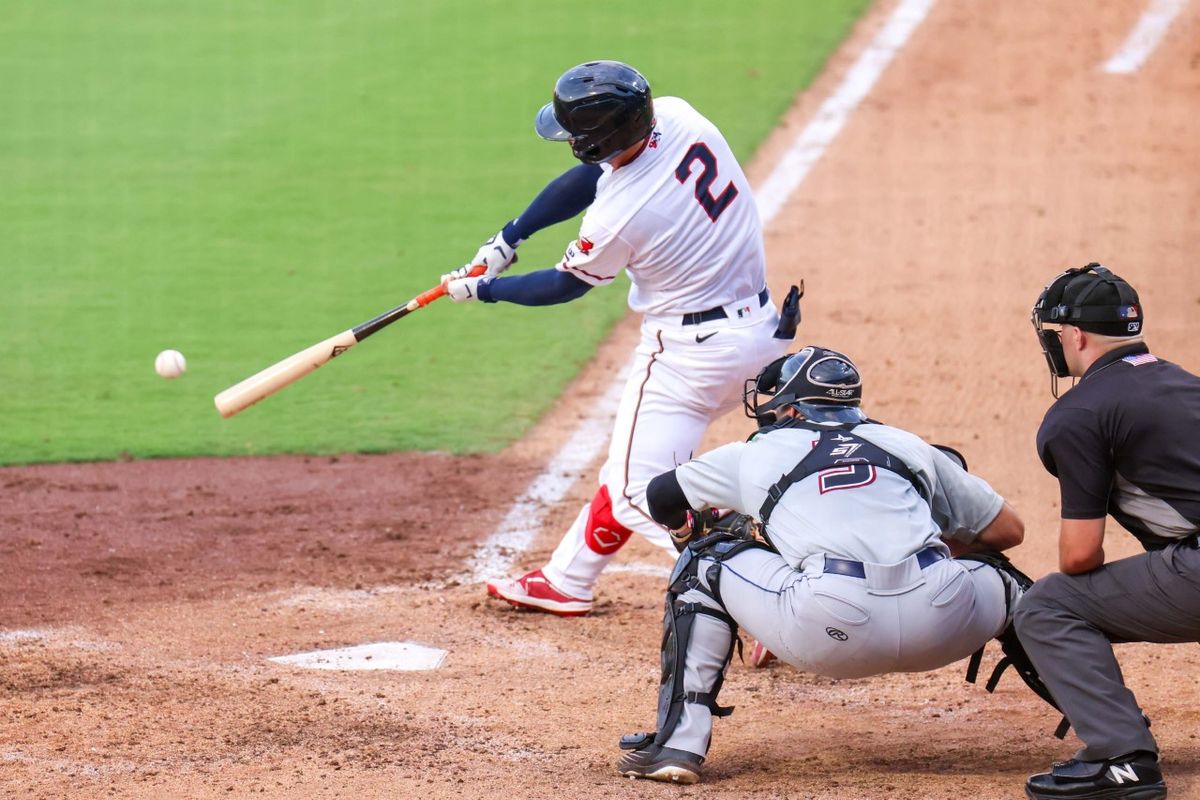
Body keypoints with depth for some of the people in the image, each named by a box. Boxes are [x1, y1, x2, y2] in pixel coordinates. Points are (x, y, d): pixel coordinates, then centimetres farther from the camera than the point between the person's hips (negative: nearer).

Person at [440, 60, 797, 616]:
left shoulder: (620, 216, -26)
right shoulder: (677, 117, -7)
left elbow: (565, 286, -5)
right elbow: (588, 177, 10)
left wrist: (483, 290, 10)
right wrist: (509, 239, 10)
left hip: (690, 351, -9)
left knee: (638, 493, -1)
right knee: (629, 464, 22)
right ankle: (566, 582, 37)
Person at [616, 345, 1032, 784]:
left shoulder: (757, 454, 23)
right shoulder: (908, 445, 26)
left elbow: (661, 494, 39)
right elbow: (1008, 529, 27)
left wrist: (688, 530, 62)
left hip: (828, 634, -2)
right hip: (938, 629, 2)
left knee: (705, 564, 21)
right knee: (999, 574, 35)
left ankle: (677, 744, 10)